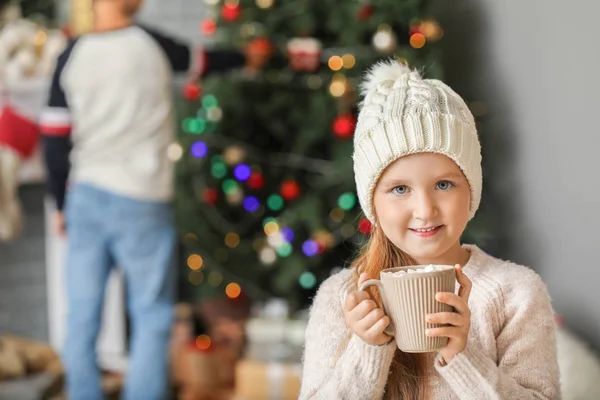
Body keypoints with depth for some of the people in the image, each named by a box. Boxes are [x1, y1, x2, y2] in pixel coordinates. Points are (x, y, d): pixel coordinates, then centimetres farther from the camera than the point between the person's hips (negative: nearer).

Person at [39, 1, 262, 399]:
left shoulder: (72, 56, 2)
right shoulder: (150, 45, -5)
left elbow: (55, 139, 2)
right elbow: (203, 62, 14)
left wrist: (62, 204, 12)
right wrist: (247, 57, 34)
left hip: (85, 197, 4)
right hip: (140, 201, -4)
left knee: (82, 317, 8)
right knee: (153, 318, 5)